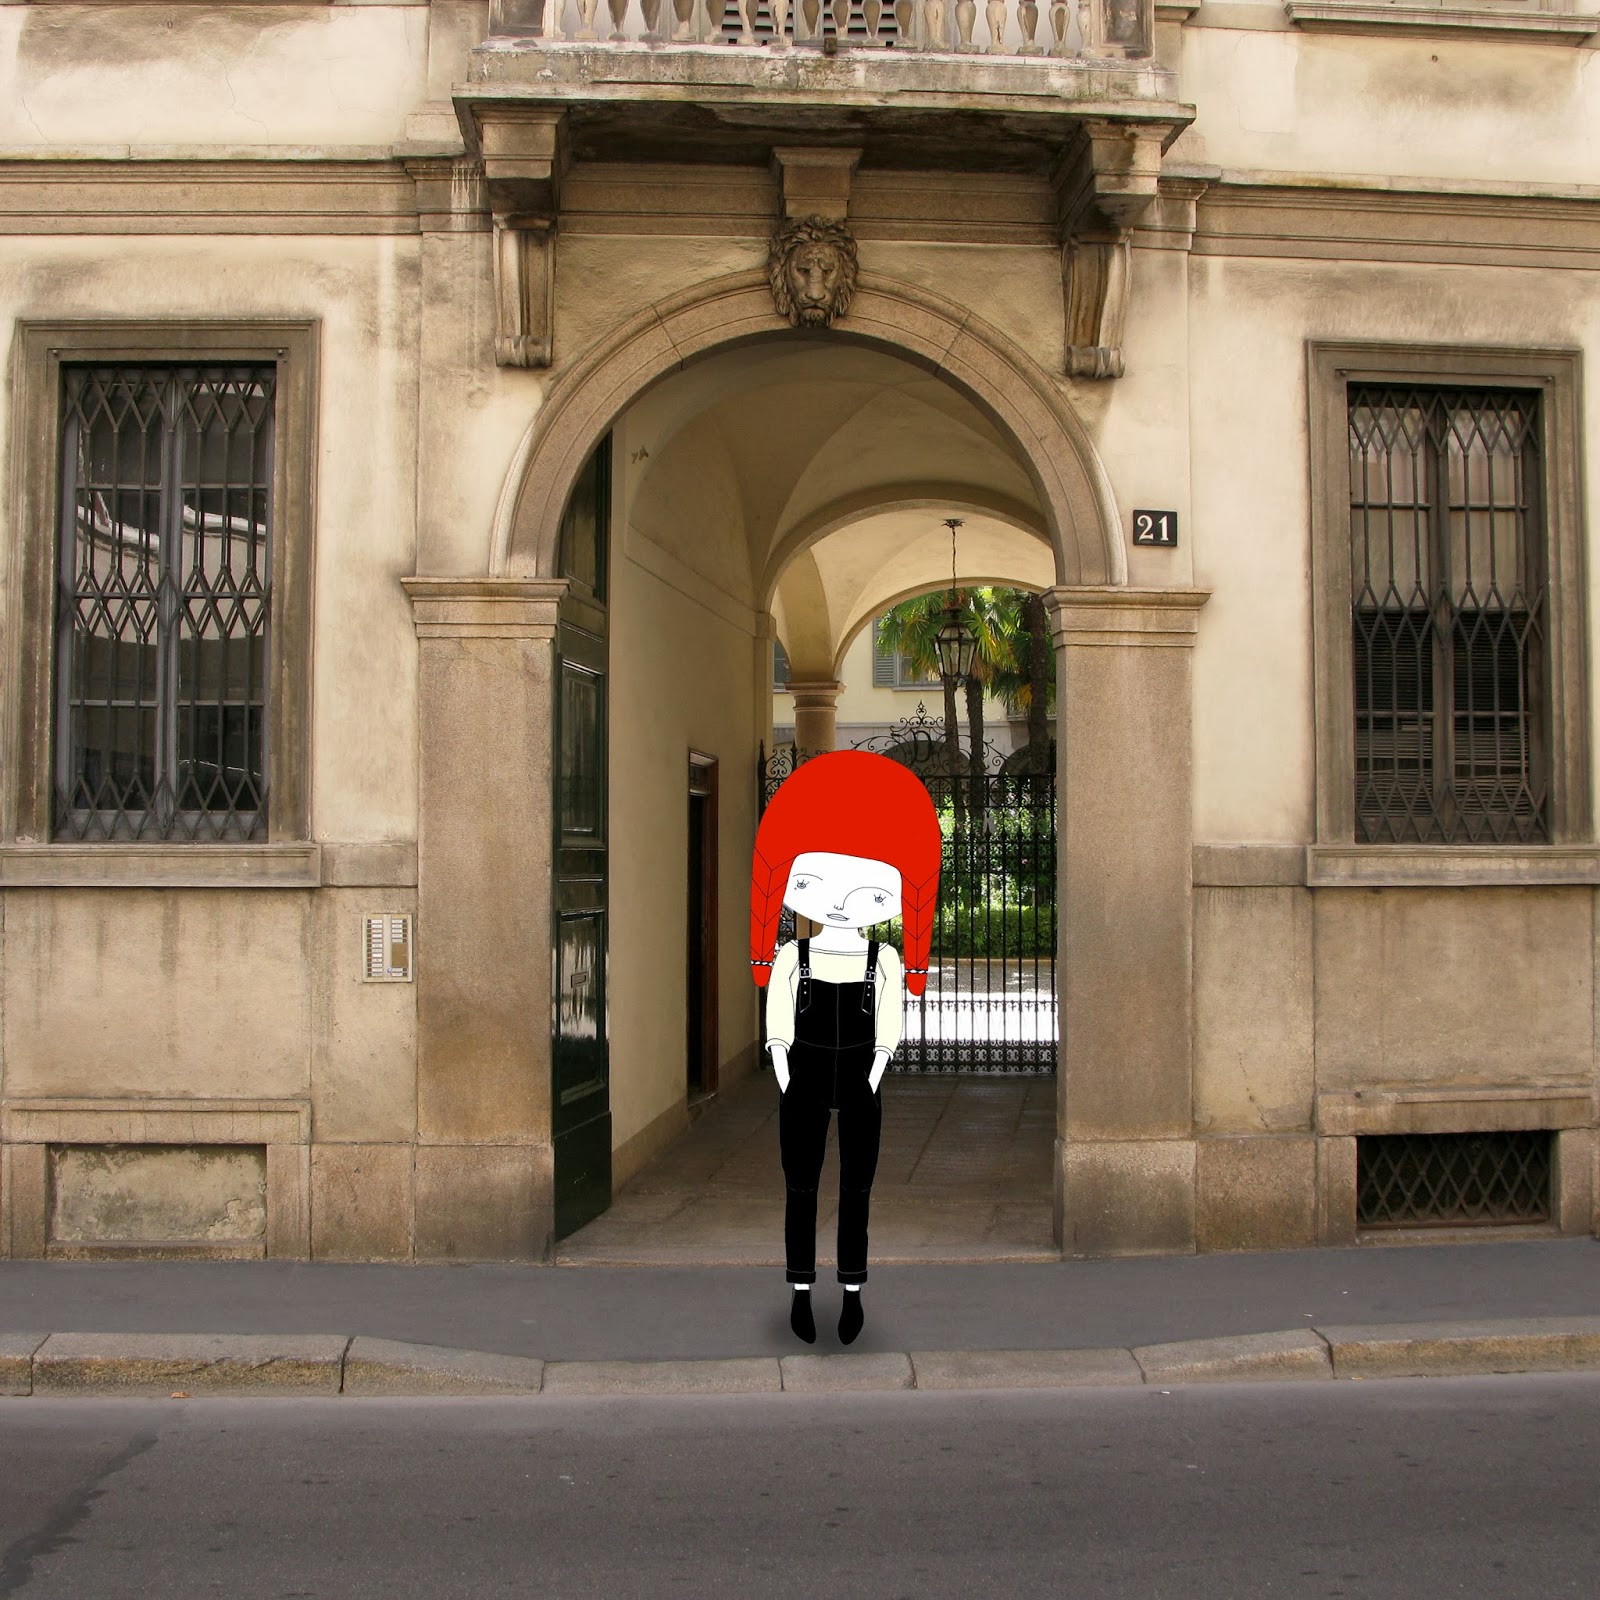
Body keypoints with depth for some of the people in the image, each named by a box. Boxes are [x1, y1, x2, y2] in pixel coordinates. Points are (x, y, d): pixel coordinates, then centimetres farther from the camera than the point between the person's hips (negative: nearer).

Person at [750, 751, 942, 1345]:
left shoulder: (885, 961, -4)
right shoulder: (791, 959, -5)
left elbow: (887, 1036, 1)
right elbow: (777, 1034, -1)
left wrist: (870, 1089, -5)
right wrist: (788, 1090, -6)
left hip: (859, 1092, 0)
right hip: (804, 1087, 0)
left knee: (855, 1195, 7)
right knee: (800, 1193, 7)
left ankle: (853, 1295, 20)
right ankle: (801, 1291, 20)